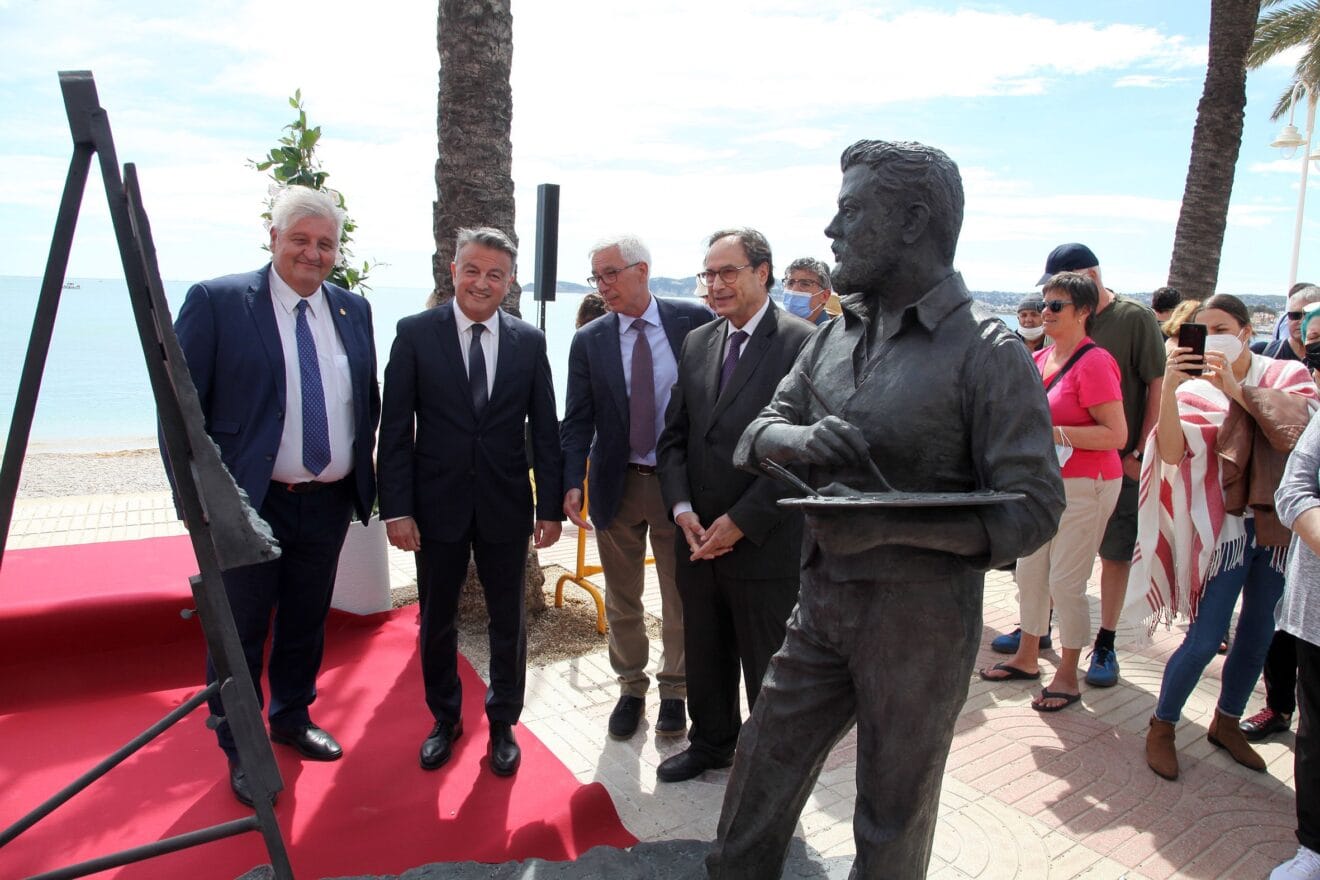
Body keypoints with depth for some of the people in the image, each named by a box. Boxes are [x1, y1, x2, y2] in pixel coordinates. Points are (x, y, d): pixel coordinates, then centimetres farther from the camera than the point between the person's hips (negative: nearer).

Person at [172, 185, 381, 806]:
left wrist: (364, 474, 8)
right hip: (249, 503, -4)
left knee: (307, 622, 19)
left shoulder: (353, 309, 7)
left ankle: (292, 719, 41)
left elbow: (368, 400, 14)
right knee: (240, 631, 8)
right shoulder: (216, 301, -7)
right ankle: (240, 749, 28)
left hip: (330, 503, 5)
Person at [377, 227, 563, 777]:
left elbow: (544, 430, 2)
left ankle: (502, 724, 33)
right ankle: (445, 719, 37)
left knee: (508, 622, 12)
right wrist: (396, 507, -9)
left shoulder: (529, 341, 1)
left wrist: (551, 506, -1)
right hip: (438, 504, -1)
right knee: (437, 621, 14)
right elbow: (396, 428, -5)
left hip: (506, 506, 1)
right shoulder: (415, 333, -4)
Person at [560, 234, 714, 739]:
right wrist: (573, 482, -16)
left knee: (680, 597, 11)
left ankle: (674, 691, 32)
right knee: (621, 599, 14)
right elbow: (577, 420, -3)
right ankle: (631, 688, 34)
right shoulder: (589, 341, -1)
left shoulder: (693, 321, -6)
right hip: (616, 484, 2)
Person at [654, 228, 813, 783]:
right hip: (698, 540, 6)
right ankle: (711, 743, 44)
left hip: (766, 545, -5)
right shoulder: (697, 342, 9)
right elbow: (674, 435, 10)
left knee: (767, 669, 12)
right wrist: (682, 508, -4)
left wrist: (740, 521, -17)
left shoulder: (802, 344, -12)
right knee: (704, 656, 21)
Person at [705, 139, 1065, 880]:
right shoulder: (838, 334, 5)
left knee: (893, 814, 16)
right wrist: (798, 439, -17)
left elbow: (1033, 511, -17)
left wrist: (890, 523, -29)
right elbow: (761, 430, 7)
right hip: (823, 601, 6)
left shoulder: (988, 353, -14)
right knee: (763, 768, 17)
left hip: (919, 619, -5)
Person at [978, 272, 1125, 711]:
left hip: (1085, 486, -8)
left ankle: (1068, 676, 15)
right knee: (1029, 572, 14)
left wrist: (1053, 433, -24)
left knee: (1065, 581, -2)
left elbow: (1116, 434, -21)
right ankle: (1027, 657, 31)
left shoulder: (1093, 363, -16)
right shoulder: (1040, 359, 8)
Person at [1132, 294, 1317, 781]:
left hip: (1281, 522, 3)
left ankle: (1226, 723, 34)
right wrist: (1168, 388, -30)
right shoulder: (1197, 389, -3)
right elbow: (1172, 453, -20)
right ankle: (1161, 727, 14)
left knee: (1258, 633, 14)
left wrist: (1238, 388, -21)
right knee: (1205, 639, -5)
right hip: (1225, 525, -3)